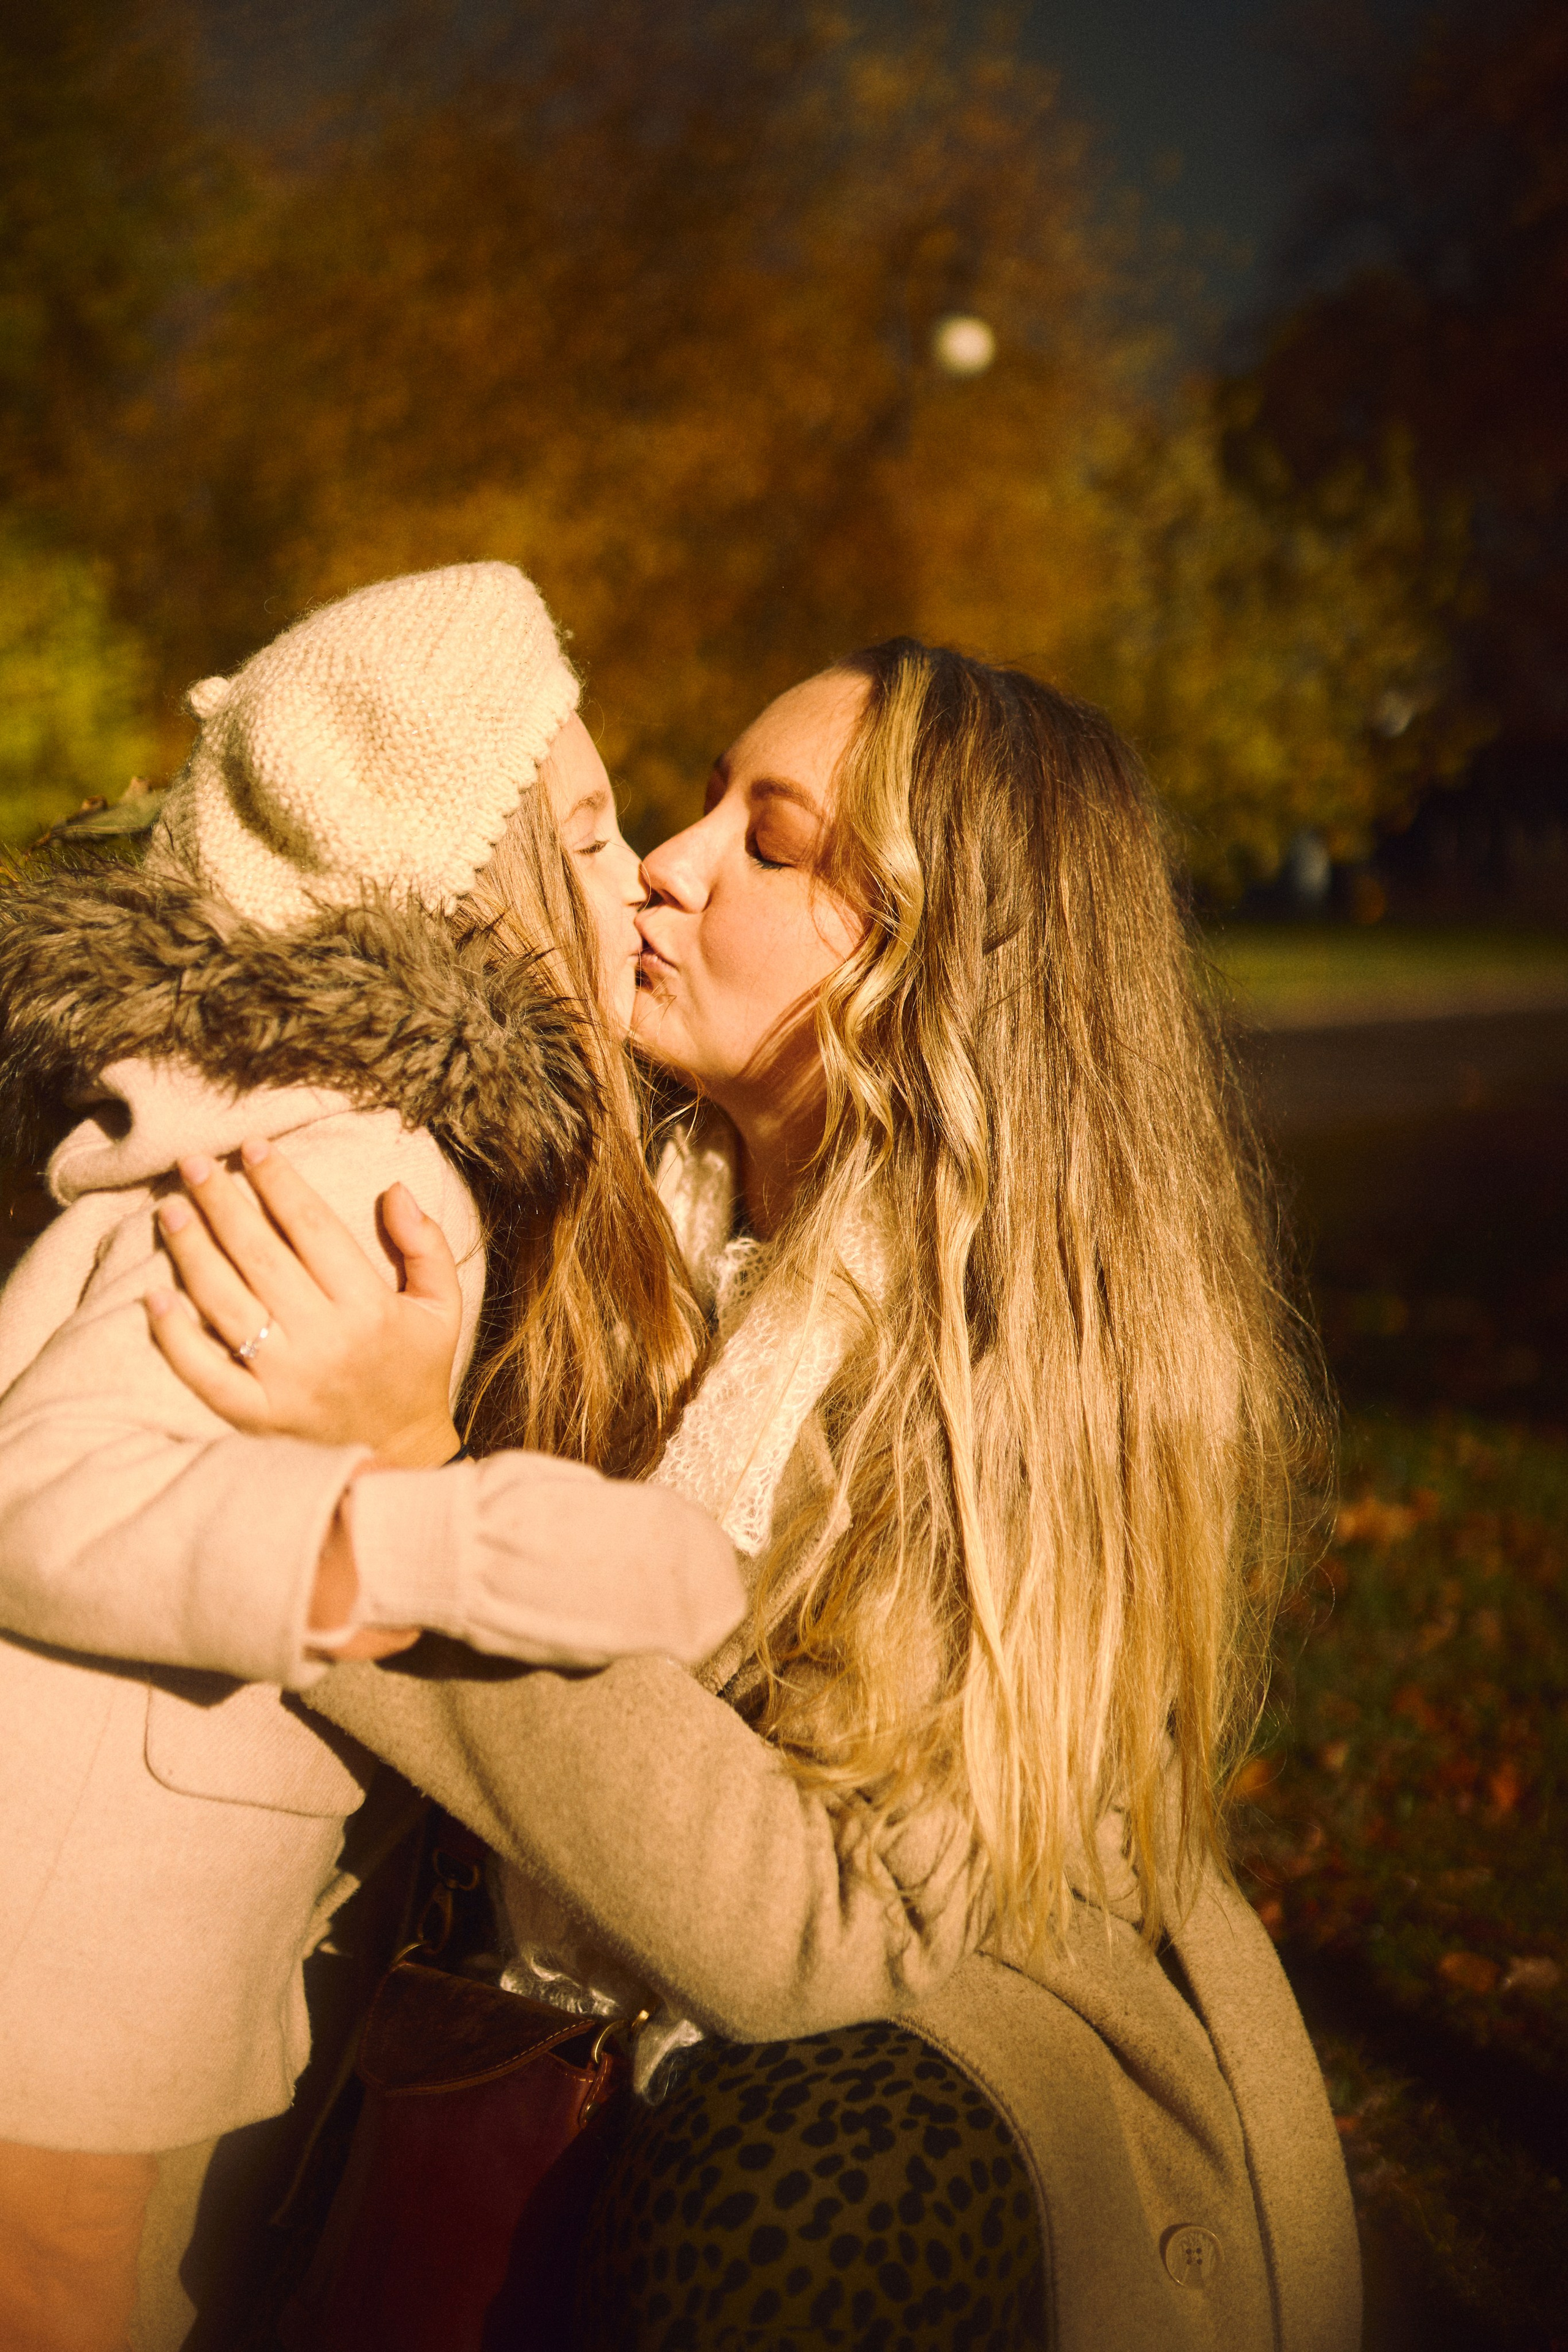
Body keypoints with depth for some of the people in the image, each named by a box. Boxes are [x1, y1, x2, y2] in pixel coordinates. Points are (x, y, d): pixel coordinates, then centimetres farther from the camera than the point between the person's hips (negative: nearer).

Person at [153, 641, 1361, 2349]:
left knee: (782, 2169, -25)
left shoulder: (1070, 1366, -20)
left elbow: (820, 1931, -26)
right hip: (632, 2052, 4)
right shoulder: (641, 1238, -4)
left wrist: (411, 1490, -32)